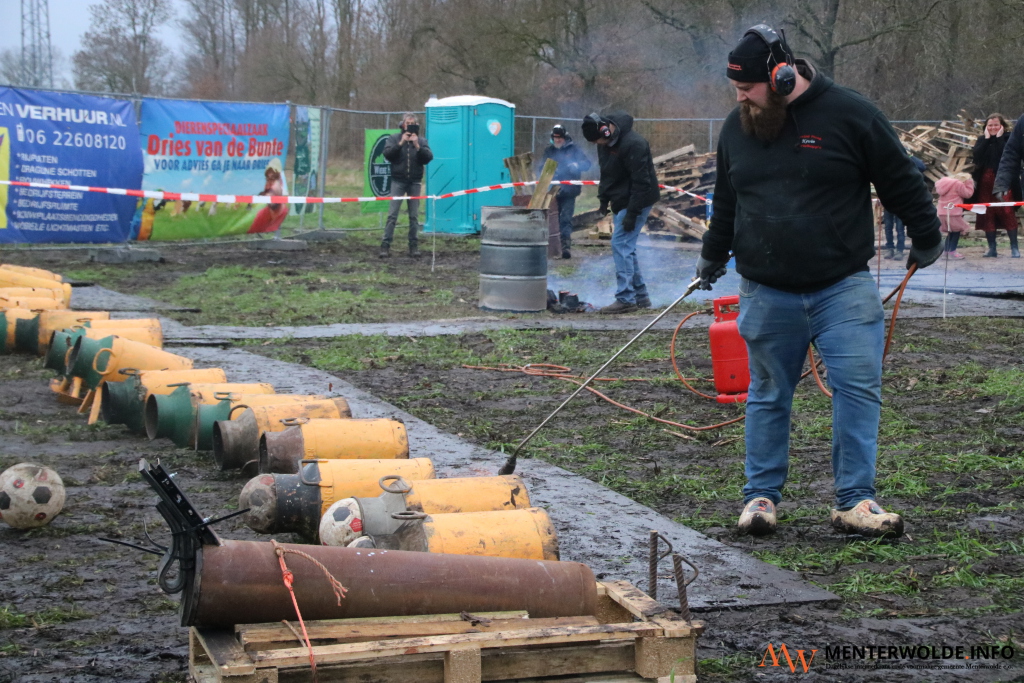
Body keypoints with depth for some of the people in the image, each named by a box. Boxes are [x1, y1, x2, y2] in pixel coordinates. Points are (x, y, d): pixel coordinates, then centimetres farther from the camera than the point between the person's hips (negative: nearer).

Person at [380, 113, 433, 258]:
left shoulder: (422, 140, 6)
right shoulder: (394, 139, 3)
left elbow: (428, 158, -4)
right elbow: (387, 154, -9)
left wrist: (417, 146, -15)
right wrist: (401, 143, -16)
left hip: (415, 182, 2)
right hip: (398, 181, -1)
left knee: (414, 215, 5)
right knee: (392, 214, -6)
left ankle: (414, 245, 11)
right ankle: (385, 245, -6)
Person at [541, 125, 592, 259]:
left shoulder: (573, 149, 3)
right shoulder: (549, 151, 13)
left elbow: (587, 164, 1)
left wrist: (577, 165, -21)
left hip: (568, 191, -4)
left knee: (566, 219, -12)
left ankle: (566, 246, -18)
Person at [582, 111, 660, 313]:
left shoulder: (633, 144, -25)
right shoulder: (605, 142, 3)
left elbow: (641, 182, -25)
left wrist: (632, 213, -24)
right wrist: (603, 198, 14)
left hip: (637, 201, -10)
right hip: (621, 201, 10)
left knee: (621, 245, -14)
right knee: (626, 247, 12)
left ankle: (626, 299, -13)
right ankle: (641, 296, 20)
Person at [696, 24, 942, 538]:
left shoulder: (849, 115, -7)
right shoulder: (736, 128, 7)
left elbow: (901, 182, 4)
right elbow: (725, 202, 23)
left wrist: (926, 239, 11)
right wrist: (712, 256, 31)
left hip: (843, 288, -3)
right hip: (767, 294, 3)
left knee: (859, 388, -6)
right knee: (768, 394, 8)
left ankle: (855, 502, 0)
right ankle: (761, 495, 19)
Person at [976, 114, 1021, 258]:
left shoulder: (1008, 139, 1)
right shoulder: (982, 140, 13)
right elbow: (977, 156, -5)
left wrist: (999, 138, -10)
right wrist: (987, 139, -4)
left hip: (1003, 181, -4)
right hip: (985, 182, 4)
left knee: (1007, 213, -10)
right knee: (987, 215, 4)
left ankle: (1014, 247, -4)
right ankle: (991, 248, 10)